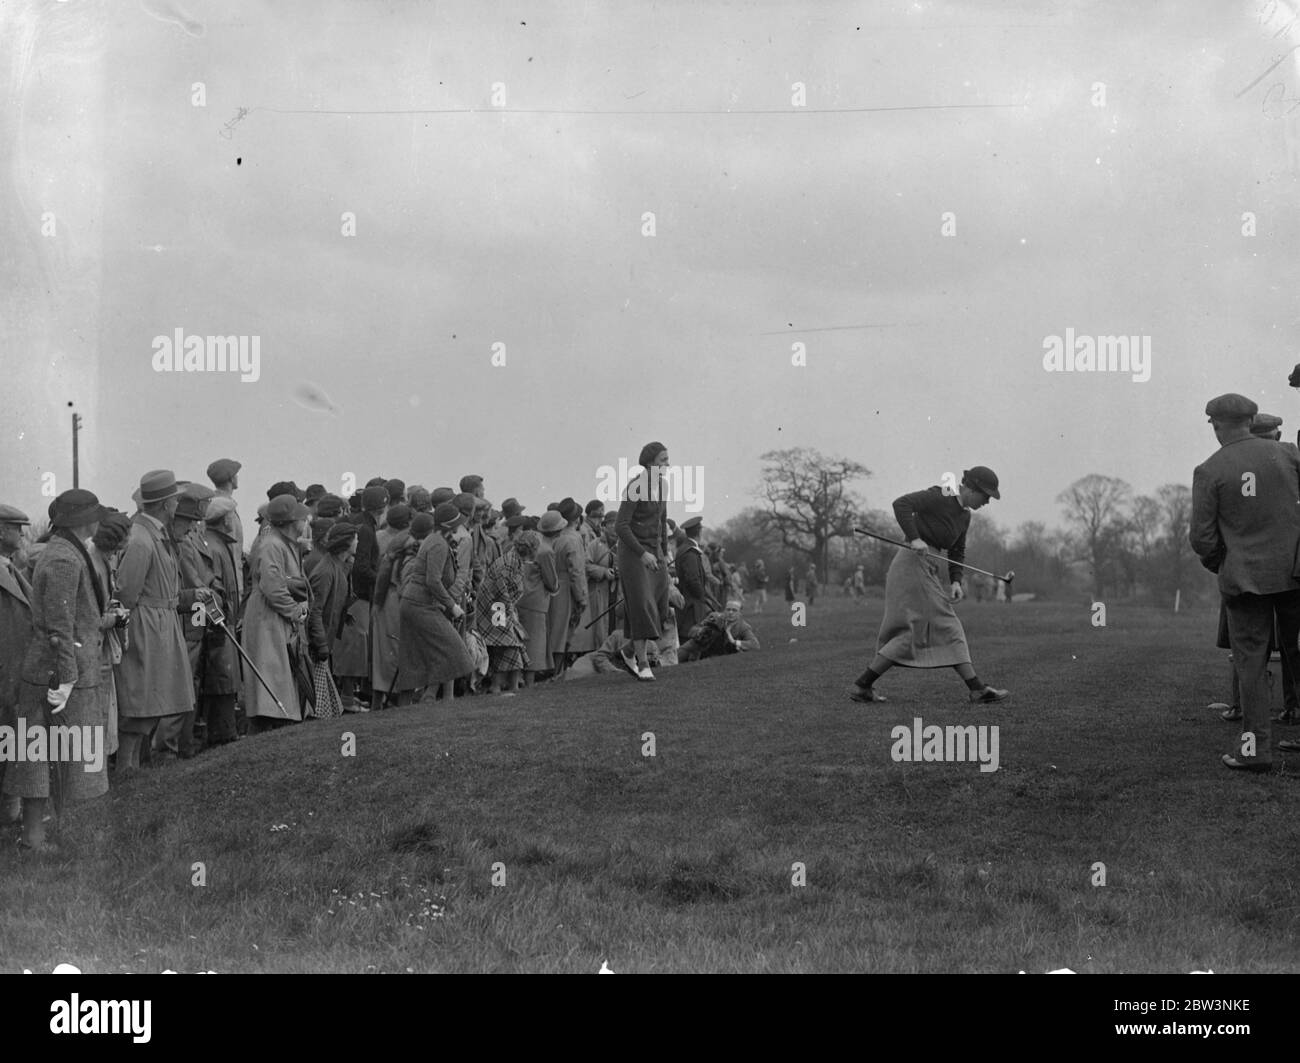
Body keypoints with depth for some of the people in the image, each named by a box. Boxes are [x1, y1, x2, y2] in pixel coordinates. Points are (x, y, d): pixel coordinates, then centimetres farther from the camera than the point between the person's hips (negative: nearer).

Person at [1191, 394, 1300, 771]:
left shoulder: (1208, 471, -8)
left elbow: (1202, 538, -8)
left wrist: (1216, 564, 12)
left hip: (1245, 577, -3)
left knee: (1251, 663, 2)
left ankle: (1256, 747, -1)